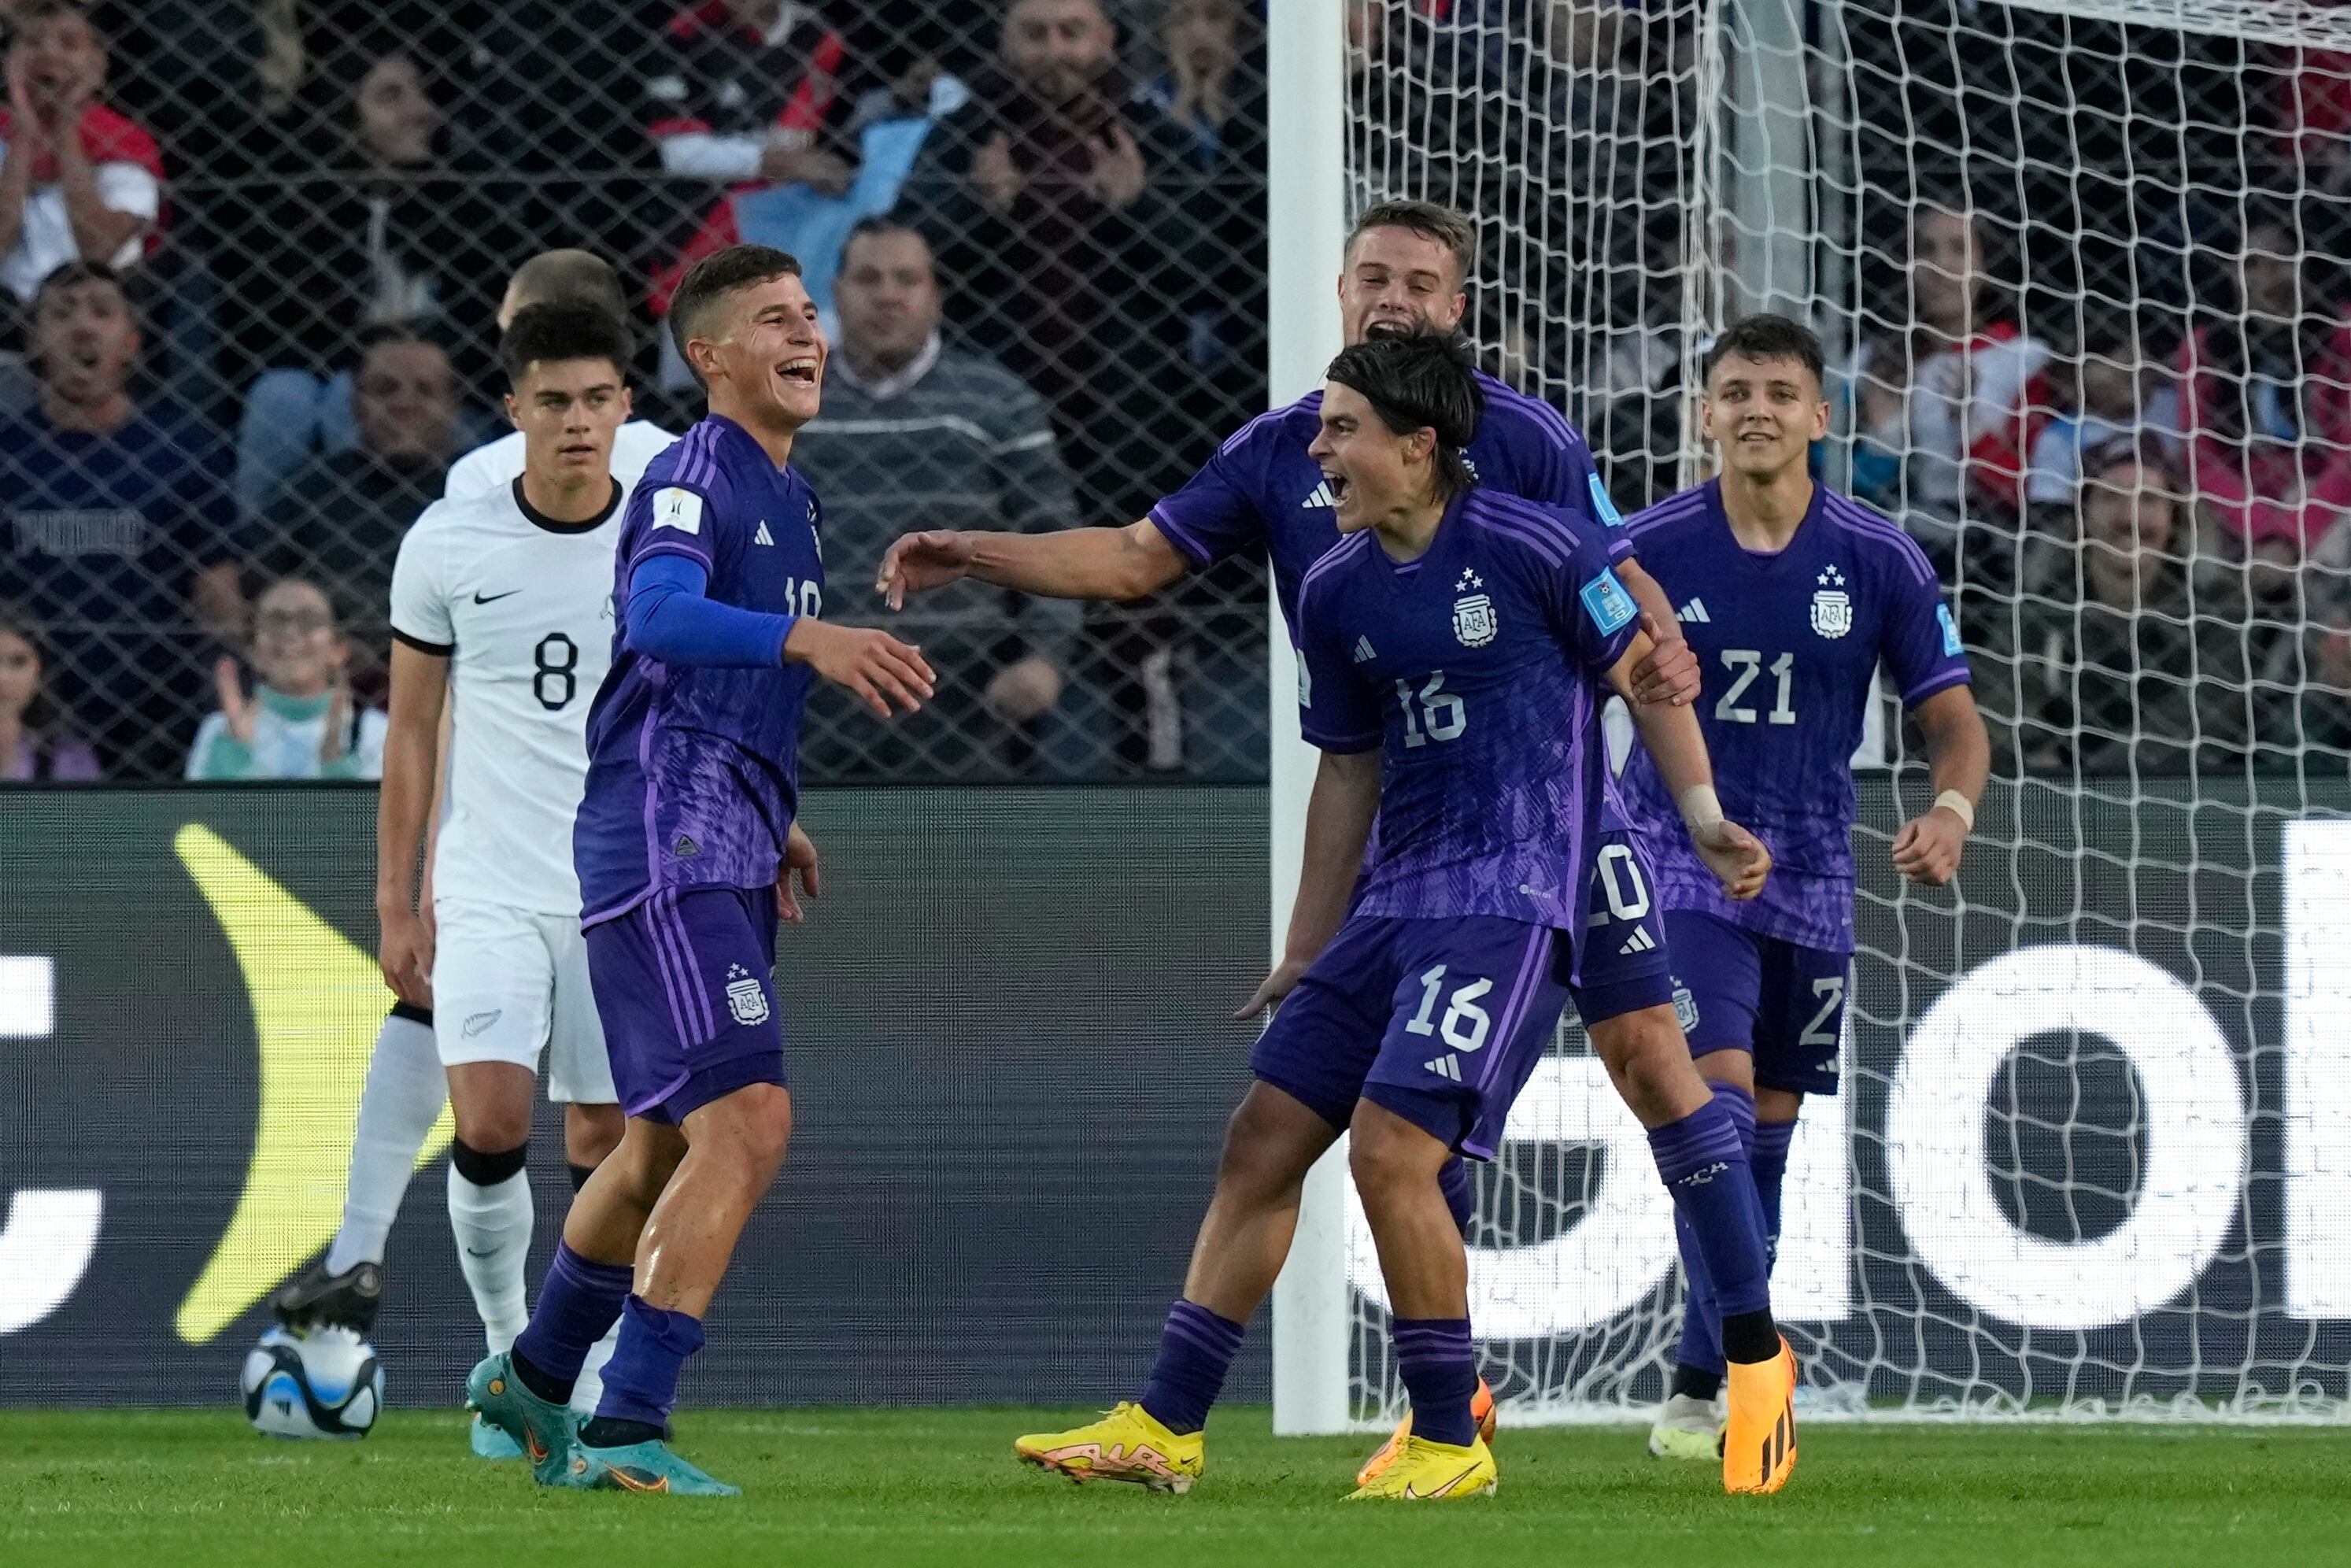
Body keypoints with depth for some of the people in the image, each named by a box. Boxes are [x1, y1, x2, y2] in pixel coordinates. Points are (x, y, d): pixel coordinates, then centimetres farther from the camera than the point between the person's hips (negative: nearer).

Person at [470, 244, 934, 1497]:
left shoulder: (787, 497, 18)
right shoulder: (695, 478, -12)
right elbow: (663, 614, -33)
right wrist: (806, 638, -47)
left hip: (725, 859, 10)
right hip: (662, 848, -10)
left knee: (665, 1145, 20)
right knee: (746, 1124, -19)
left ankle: (534, 1379, 38)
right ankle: (625, 1432, -19)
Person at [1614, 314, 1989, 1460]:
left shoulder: (1880, 561, -3)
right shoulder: (1647, 550, -6)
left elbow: (1954, 720, 0)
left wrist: (1952, 809, -21)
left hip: (1810, 879, 3)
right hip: (1679, 861, -3)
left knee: (1766, 1138, 9)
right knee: (1718, 1095, -20)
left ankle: (1708, 1387, 21)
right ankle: (1727, 1373, -25)